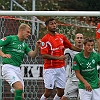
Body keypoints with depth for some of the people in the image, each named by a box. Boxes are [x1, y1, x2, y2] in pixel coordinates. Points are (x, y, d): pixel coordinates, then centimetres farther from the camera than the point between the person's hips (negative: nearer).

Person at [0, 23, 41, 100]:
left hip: (17, 69, 8)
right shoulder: (10, 38, -2)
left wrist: (37, 47, -8)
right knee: (20, 87, -27)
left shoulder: (24, 44, 17)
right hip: (8, 67, -8)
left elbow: (33, 55, 8)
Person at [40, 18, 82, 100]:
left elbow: (71, 46, 20)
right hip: (50, 69, -6)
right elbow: (44, 55, -17)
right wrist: (58, 58, -23)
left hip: (61, 68, 6)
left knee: (61, 92, 7)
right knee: (48, 92, -5)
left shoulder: (61, 37, 8)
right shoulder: (45, 39, -11)